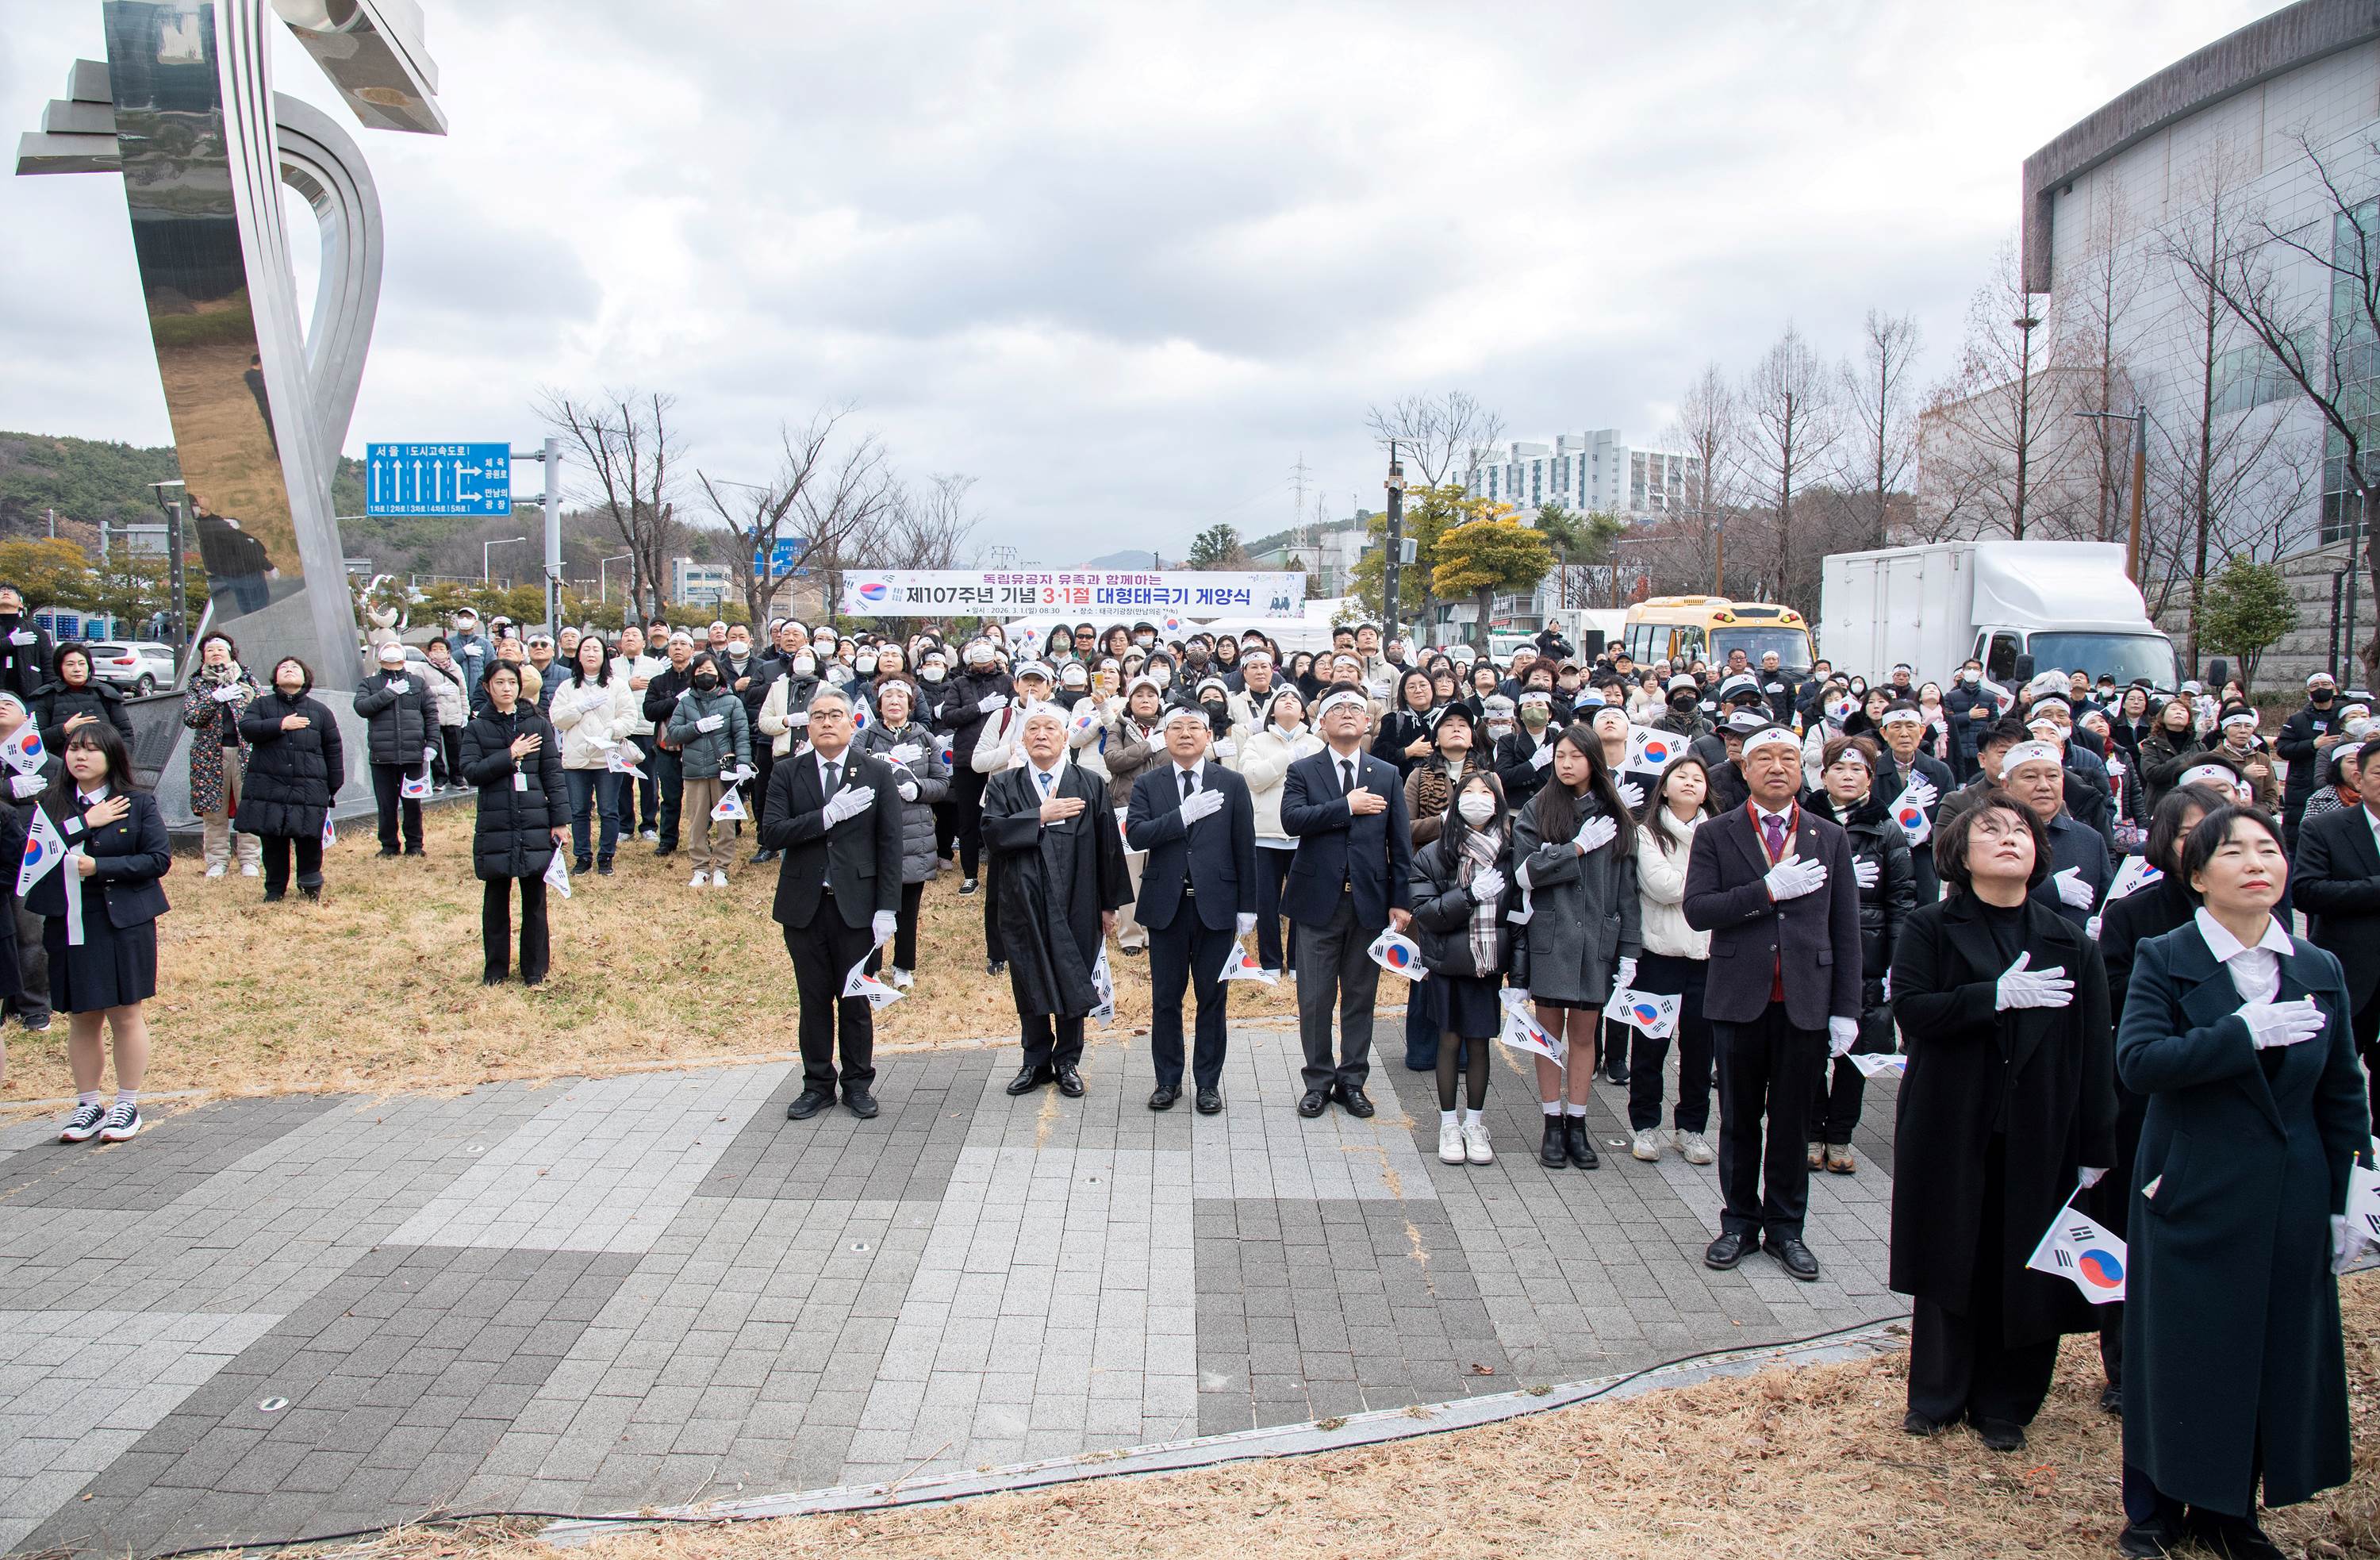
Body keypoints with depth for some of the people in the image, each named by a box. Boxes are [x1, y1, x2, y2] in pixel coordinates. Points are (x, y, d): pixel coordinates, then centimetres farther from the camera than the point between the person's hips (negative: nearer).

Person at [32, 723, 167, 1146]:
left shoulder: (138, 804, -1)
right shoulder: (51, 804, 6)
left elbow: (159, 859, -7)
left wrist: (98, 867, -15)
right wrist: (86, 823, -15)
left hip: (124, 924, -3)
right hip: (67, 927, 3)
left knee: (125, 1014, 3)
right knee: (81, 1019, 9)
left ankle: (127, 1105, 15)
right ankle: (88, 1106, 22)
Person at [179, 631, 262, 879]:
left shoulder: (247, 680, 12)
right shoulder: (197, 684, 10)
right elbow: (189, 717, -4)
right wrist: (215, 698, -14)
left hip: (245, 753, 0)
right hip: (210, 755, 0)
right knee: (214, 811, 2)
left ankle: (250, 860, 6)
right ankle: (217, 861, 11)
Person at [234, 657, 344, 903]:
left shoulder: (320, 711, 12)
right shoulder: (262, 705, 11)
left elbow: (334, 750, 14)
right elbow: (247, 728, -7)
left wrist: (334, 786, 11)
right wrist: (281, 725, -15)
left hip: (309, 789, 0)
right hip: (268, 788, 0)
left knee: (310, 840, -4)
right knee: (272, 842, 4)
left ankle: (311, 884, 17)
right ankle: (275, 889, 18)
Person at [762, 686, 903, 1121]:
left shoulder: (878, 773, 0)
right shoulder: (787, 774, 3)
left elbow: (890, 843, -2)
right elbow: (771, 834, -9)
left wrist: (887, 909, -8)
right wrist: (828, 815, -20)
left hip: (857, 904, -1)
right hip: (804, 904, 1)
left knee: (857, 999, 7)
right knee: (814, 998, 10)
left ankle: (858, 1084, 22)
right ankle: (817, 1084, 23)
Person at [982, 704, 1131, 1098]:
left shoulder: (1091, 785, 3)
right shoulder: (1003, 785, 5)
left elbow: (1108, 845, 2)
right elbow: (991, 831, -11)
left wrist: (1109, 904, 0)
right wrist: (1042, 816, -17)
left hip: (1075, 903, -1)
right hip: (1024, 902, 1)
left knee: (1073, 983, 6)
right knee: (1029, 983, 8)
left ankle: (1067, 1062, 21)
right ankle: (1036, 1062, 23)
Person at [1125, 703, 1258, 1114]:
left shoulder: (1232, 784, 2)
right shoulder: (1147, 783, 3)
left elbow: (1244, 848, 2)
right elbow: (1135, 835, -11)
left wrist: (1247, 906, -1)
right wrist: (1184, 815, -21)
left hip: (1216, 904, -1)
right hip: (1166, 905, 1)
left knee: (1212, 997, 7)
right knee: (1165, 997, 9)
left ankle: (1208, 1082, 19)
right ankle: (1168, 1080, 22)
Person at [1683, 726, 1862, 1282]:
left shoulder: (1829, 838, 6)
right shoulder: (1715, 835, 1)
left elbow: (1845, 929, 5)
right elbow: (1697, 909, -11)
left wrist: (1846, 1008, 0)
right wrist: (1769, 890, -20)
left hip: (1806, 1001, 1)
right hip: (1739, 1000, -1)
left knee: (1792, 1120, 9)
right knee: (1739, 1119, 10)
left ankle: (1785, 1227, 23)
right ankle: (1740, 1221, 25)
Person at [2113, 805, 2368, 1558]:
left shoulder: (2321, 971, 5)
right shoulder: (2164, 960, -6)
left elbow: (2343, 1097, 10)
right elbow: (2137, 1060, -21)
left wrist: (2339, 1201, 8)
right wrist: (2245, 1032, -27)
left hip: (2289, 1206, 4)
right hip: (2191, 1199, -4)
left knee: (2273, 1357, 10)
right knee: (2180, 1355, 5)